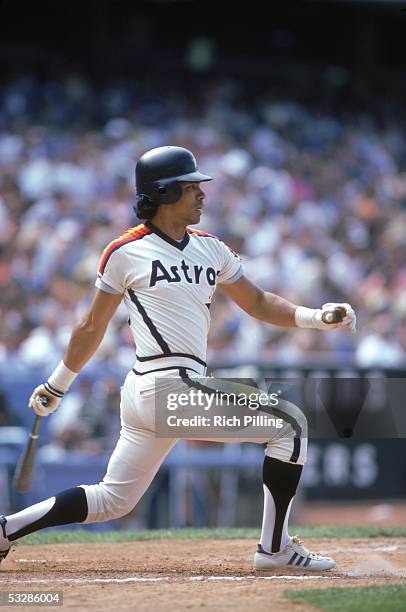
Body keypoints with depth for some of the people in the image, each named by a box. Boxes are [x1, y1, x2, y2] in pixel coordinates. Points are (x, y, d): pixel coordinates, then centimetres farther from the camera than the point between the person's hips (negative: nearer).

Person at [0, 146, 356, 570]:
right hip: (170, 385, -8)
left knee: (113, 500, 12)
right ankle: (274, 548, -4)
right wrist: (55, 388, 12)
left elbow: (257, 303, 19)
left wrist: (316, 316, 4)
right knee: (290, 424, -6)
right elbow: (92, 328, 5)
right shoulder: (126, 252, -3)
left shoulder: (211, 249, 16)